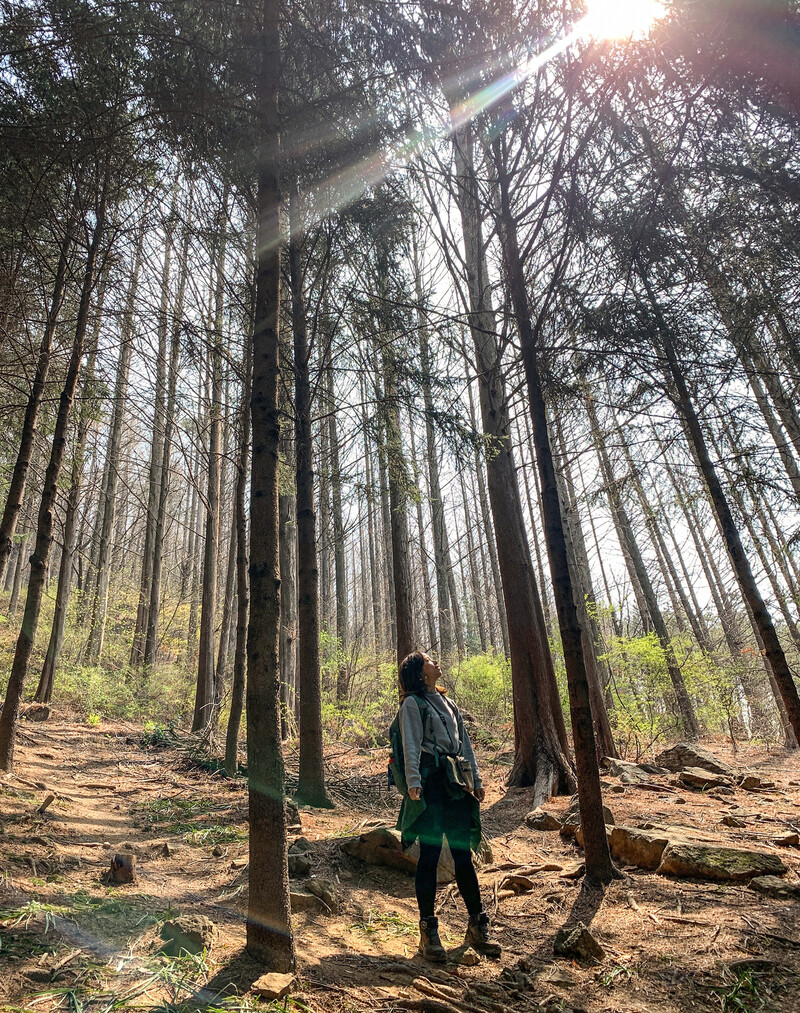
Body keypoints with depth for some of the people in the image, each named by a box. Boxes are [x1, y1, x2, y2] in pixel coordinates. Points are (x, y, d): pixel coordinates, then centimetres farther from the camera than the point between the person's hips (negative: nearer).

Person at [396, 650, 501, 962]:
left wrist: (476, 779, 17)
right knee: (430, 854, -2)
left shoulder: (448, 703, 21)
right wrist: (413, 781, -20)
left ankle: (477, 928, 18)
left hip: (456, 783, 6)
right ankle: (428, 931, 9)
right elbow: (411, 745, -9)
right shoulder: (413, 703, 0)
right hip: (431, 781, -6)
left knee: (463, 853, 9)